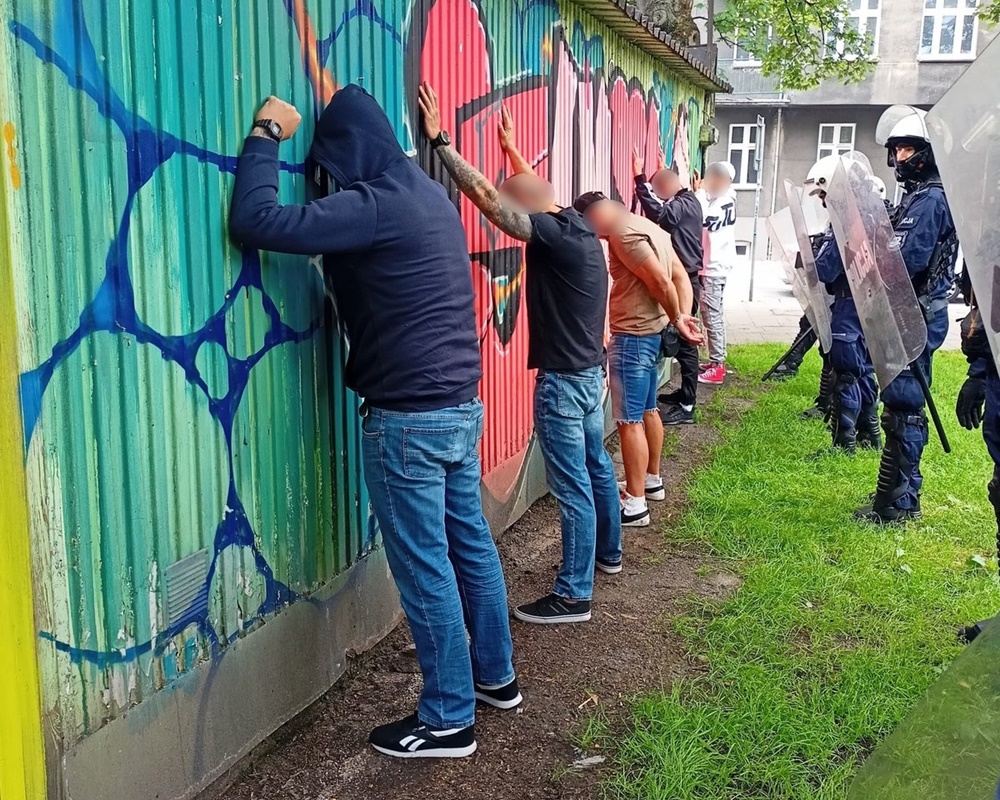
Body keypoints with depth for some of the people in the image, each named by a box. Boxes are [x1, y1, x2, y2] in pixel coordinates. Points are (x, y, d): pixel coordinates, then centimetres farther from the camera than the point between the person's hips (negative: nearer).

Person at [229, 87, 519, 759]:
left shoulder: (373, 205, -16)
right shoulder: (428, 193, 11)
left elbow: (256, 222, -22)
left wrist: (266, 133, -9)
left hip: (409, 418, -9)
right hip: (462, 405, 9)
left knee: (426, 568, 1)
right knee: (471, 543, 18)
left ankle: (449, 720, 14)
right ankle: (496, 677, 34)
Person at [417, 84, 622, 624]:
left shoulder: (553, 235, -21)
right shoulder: (577, 226, 5)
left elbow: (486, 196, -23)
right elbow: (533, 191, 26)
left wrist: (439, 140, -18)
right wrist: (513, 151, 36)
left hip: (563, 378, -10)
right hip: (588, 372, 10)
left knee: (573, 486, -4)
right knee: (596, 466, 22)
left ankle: (573, 595, 3)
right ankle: (607, 553, 39)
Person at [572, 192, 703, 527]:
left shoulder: (624, 234, -18)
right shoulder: (647, 226, 14)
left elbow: (661, 282, -23)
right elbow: (681, 276, 12)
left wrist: (676, 319, -8)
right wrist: (683, 317, 0)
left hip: (633, 337, -10)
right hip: (652, 333, 10)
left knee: (629, 421, -6)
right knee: (648, 411, 21)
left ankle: (635, 505, -2)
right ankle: (652, 480, 35)